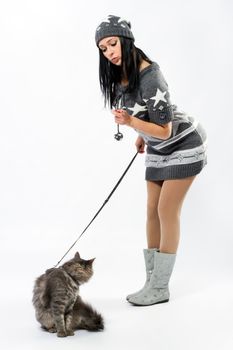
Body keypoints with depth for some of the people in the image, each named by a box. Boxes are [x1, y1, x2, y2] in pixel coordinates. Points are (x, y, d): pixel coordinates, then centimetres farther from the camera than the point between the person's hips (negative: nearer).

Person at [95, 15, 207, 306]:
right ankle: (153, 281, 14)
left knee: (167, 211, -8)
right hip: (157, 149, 8)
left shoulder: (149, 76, -30)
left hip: (183, 144, -8)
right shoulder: (117, 74, -6)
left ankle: (159, 289, 1)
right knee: (153, 211, 6)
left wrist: (131, 122, -40)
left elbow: (164, 131, -28)